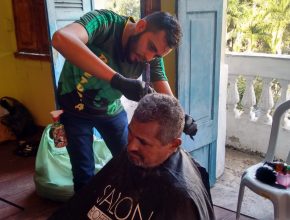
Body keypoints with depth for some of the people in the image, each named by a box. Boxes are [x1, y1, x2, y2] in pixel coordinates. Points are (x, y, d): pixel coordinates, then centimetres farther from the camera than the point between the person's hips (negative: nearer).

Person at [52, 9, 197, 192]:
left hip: (112, 109, 4)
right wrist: (118, 80, -59)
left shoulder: (152, 58, -17)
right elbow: (61, 38, -52)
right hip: (75, 108, -3)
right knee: (84, 174, 2)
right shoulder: (105, 22, -32)